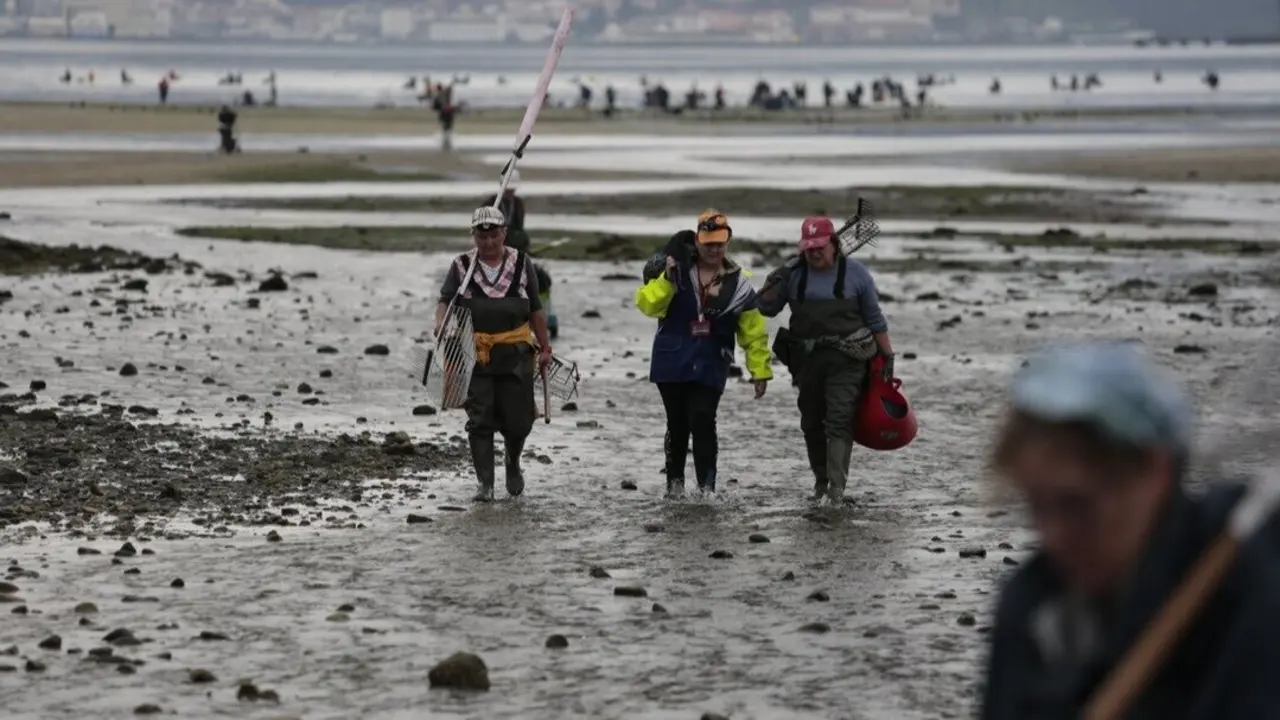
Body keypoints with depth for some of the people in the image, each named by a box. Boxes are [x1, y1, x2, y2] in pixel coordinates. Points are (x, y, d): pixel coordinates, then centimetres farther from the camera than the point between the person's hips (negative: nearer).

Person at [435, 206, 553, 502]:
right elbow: (445, 302, -3)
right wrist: (441, 326, -24)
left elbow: (536, 311, 10)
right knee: (480, 420, -4)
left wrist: (545, 348, 10)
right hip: (475, 354, -1)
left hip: (515, 353, 1)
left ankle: (513, 463, 33)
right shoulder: (461, 266, 3)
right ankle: (485, 483, 2)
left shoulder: (520, 263, 6)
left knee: (518, 420, 3)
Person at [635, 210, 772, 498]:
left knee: (702, 422, -13)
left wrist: (760, 370, 3)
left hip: (710, 367, -1)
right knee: (677, 425, 11)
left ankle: (706, 486, -10)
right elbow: (647, 304, -9)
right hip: (672, 363, 1)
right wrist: (667, 279, -23)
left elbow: (754, 330, 5)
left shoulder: (737, 281, 0)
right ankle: (675, 481, 25)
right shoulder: (677, 269, -2)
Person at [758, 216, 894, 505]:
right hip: (807, 361, 3)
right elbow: (766, 309, 10)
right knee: (811, 423, 11)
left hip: (846, 361, -3)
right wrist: (773, 285, -8)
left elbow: (875, 320, 8)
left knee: (839, 421, -14)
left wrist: (887, 356, 7)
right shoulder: (793, 273, 6)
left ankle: (837, 486, -19)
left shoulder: (855, 273, 2)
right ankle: (821, 482, 26)